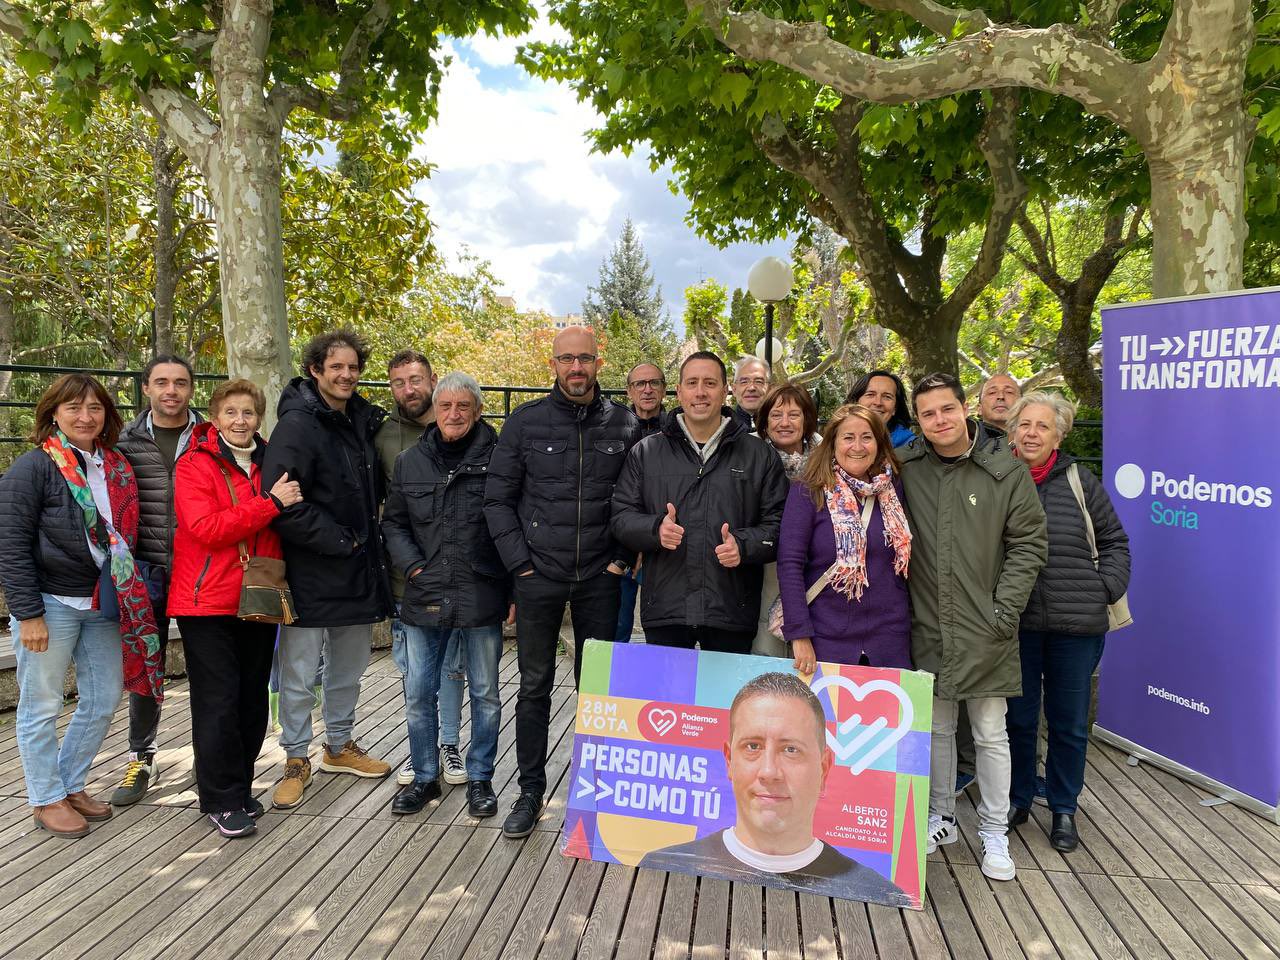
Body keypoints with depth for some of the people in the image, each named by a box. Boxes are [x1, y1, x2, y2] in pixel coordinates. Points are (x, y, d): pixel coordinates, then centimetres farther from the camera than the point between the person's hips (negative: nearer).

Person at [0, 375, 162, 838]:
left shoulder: (116, 468, 7)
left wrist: (127, 599, 10)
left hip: (102, 604, 6)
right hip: (50, 604, -6)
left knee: (104, 700, 12)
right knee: (43, 706, 7)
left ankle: (71, 784, 31)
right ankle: (46, 799, 23)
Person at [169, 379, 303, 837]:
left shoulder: (268, 464, 12)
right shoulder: (195, 465, -5)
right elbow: (206, 528, -18)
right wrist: (271, 503, -21)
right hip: (208, 601, -5)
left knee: (253, 698, 11)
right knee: (218, 701, -1)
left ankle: (239, 786, 26)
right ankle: (221, 800, 11)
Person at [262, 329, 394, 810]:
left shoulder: (363, 421, 9)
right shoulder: (297, 425, -14)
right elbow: (282, 503, -22)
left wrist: (366, 535, 8)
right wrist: (339, 541, -17)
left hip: (359, 571, 7)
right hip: (311, 575, -7)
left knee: (348, 669, 19)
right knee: (299, 675, 5)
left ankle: (340, 746, 37)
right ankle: (296, 760, 22)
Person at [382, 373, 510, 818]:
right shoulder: (410, 461, 7)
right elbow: (393, 522, 14)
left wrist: (515, 588, -6)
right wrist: (413, 566, -1)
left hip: (482, 597, -3)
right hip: (425, 597, 3)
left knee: (484, 694, 10)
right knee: (418, 694, 10)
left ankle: (479, 778, 27)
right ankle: (425, 777, 29)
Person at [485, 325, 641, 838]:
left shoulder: (624, 424, 1)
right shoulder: (525, 422, -2)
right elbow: (498, 498, 0)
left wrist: (623, 558, -3)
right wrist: (519, 562, -6)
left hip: (599, 578, 1)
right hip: (538, 577, 0)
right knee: (535, 686, 8)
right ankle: (530, 791, 23)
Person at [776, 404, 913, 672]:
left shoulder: (892, 490, 6)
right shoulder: (807, 493, -6)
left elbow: (905, 560, 12)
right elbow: (789, 564, -10)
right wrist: (799, 636, -15)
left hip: (889, 641, 4)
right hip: (826, 640, -3)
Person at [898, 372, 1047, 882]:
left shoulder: (1006, 471, -6)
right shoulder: (905, 467, -1)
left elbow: (1030, 544, -3)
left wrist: (1005, 610, -9)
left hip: (984, 630, -2)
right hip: (927, 628, 2)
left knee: (990, 734, 9)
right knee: (936, 728, 16)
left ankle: (994, 833, 26)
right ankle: (941, 818, 34)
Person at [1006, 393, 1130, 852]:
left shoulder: (1081, 482, 1)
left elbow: (1115, 541, 10)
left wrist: (1105, 588, -3)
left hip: (1077, 625, 1)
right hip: (1017, 624, 0)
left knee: (1069, 723, 11)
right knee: (1018, 717, 12)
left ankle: (1064, 809, 29)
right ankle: (1017, 799, 31)